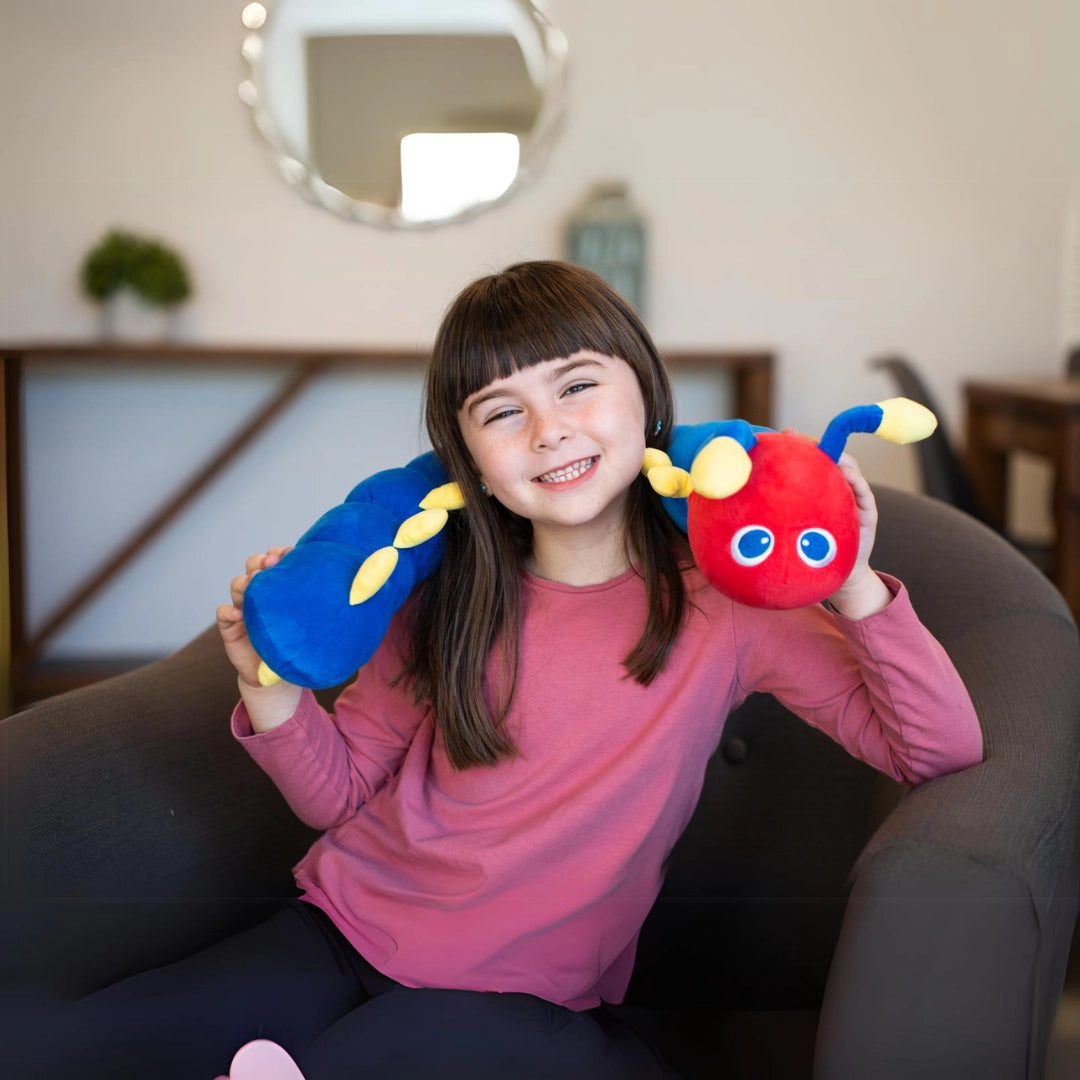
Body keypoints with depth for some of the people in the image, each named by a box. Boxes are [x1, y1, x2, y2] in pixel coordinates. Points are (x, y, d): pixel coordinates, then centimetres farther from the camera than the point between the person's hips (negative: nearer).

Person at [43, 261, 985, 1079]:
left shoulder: (722, 601, -8)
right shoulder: (448, 596, 1)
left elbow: (945, 751, -11)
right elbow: (341, 793, 6)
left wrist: (853, 588, -25)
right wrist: (271, 682, -13)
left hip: (515, 995, -3)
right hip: (345, 927, 3)